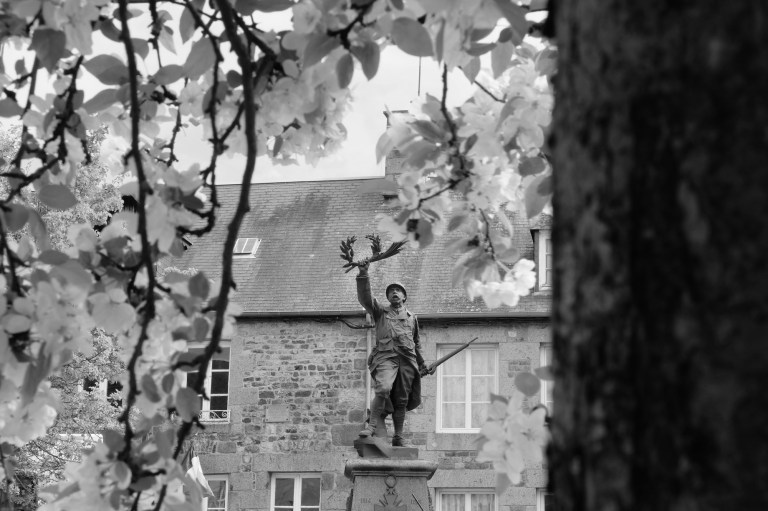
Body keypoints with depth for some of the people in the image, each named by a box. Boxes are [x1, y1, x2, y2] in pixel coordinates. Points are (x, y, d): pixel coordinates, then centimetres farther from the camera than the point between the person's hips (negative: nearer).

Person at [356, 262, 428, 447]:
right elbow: (364, 298, -2)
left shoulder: (412, 317, 22)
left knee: (402, 400, 4)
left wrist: (421, 363, 32)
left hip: (407, 359, 3)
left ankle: (398, 437, 12)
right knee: (383, 388, -29)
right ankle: (373, 424, -20)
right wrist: (363, 275, -13)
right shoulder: (380, 312, 14)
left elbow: (416, 343, 31)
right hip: (386, 357, -3)